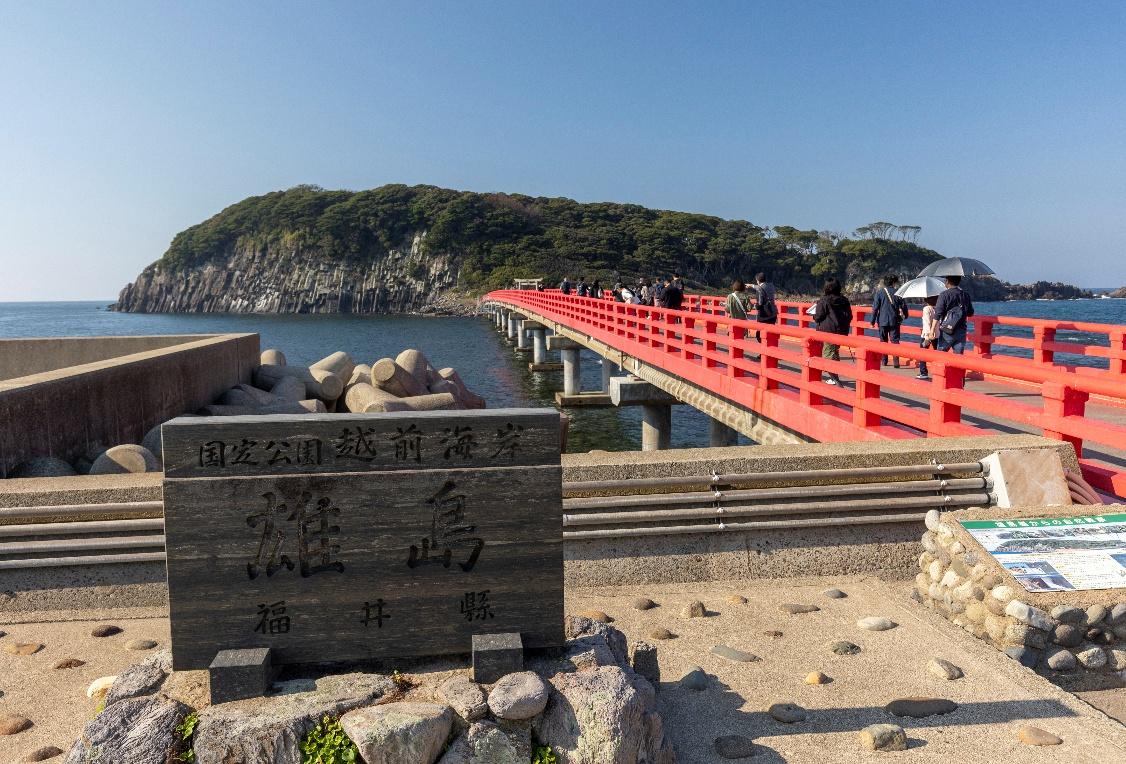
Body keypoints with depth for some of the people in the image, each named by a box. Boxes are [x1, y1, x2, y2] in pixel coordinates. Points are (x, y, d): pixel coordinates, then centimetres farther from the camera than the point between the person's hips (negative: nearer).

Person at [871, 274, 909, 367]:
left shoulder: (880, 292, -3)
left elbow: (875, 307, -5)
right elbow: (903, 306, 4)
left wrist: (873, 320, 1)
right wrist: (905, 315, 24)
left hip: (882, 321, 0)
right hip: (894, 321, 0)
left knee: (883, 341, 12)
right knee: (895, 341, 0)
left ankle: (884, 361, 14)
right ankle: (896, 361, -10)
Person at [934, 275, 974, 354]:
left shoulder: (944, 295, -9)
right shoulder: (966, 296, 6)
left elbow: (937, 314, -15)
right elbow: (970, 313, 15)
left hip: (947, 331, -4)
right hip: (961, 331, 4)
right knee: (959, 356, 6)